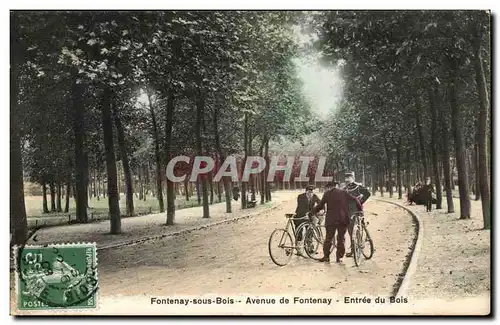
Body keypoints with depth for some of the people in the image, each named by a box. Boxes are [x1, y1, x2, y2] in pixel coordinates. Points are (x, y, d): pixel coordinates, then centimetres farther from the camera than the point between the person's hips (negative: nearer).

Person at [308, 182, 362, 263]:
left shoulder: (327, 194, -1)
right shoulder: (344, 193, 6)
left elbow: (320, 205, -2)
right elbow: (355, 200, 6)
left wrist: (311, 212, 7)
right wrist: (360, 208, 21)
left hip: (331, 220, -2)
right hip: (343, 219, 2)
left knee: (328, 238, 7)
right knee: (341, 238, 10)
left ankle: (326, 256, 8)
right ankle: (339, 257, 11)